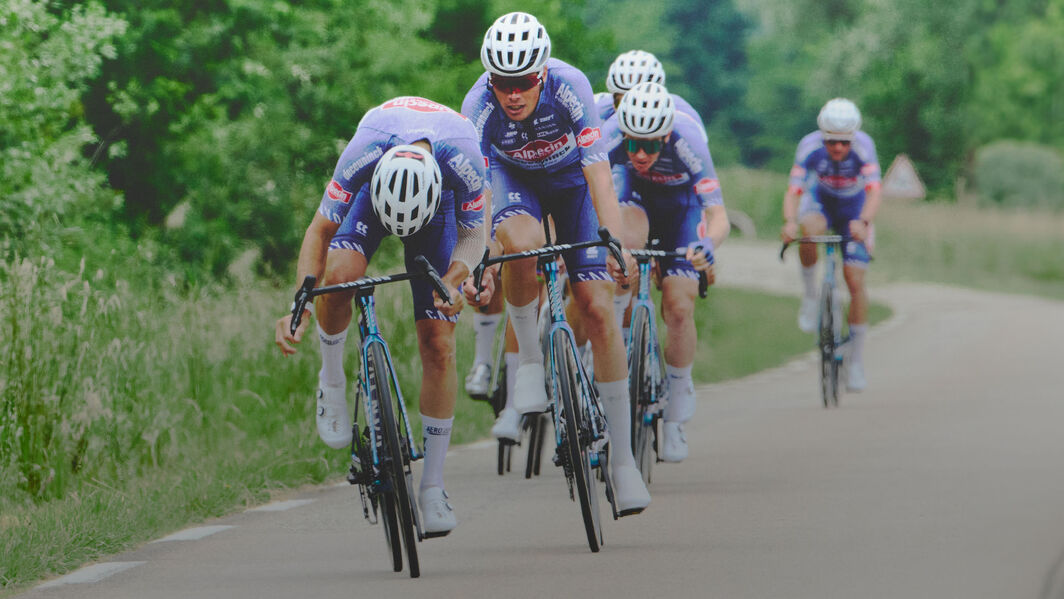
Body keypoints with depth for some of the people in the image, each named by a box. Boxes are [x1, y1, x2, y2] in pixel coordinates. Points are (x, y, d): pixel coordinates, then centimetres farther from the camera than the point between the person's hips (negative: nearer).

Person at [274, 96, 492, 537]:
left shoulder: (465, 161, -38)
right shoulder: (363, 154, -39)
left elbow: (474, 236, -18)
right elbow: (320, 231, -25)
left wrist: (454, 279, -38)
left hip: (440, 203, 0)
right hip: (374, 187, 0)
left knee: (438, 346, -9)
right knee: (340, 274, -34)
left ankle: (432, 486, 1)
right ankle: (332, 380, -6)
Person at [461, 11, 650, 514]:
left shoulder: (570, 87, -33)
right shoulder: (478, 108, -32)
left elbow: (598, 175, -35)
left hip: (571, 180, 0)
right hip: (515, 179, 0)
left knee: (597, 307, -10)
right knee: (521, 243, -37)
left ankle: (622, 456, -4)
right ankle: (528, 358, -13)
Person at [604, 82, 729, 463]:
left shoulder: (687, 142, -37)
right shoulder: (612, 136, -34)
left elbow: (719, 217, -39)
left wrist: (708, 245, -61)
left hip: (680, 203, -1)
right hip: (634, 190, 1)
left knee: (679, 309, -12)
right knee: (630, 236, -36)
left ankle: (676, 418, 3)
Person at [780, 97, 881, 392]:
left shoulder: (863, 146, -31)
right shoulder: (810, 146, -29)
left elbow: (874, 191, -41)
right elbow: (793, 190, -35)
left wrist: (864, 222, -60)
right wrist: (789, 221, -56)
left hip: (854, 210, 0)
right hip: (821, 202, 0)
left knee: (855, 282, -10)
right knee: (809, 231, -36)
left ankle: (856, 360, 2)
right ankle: (810, 295, -12)